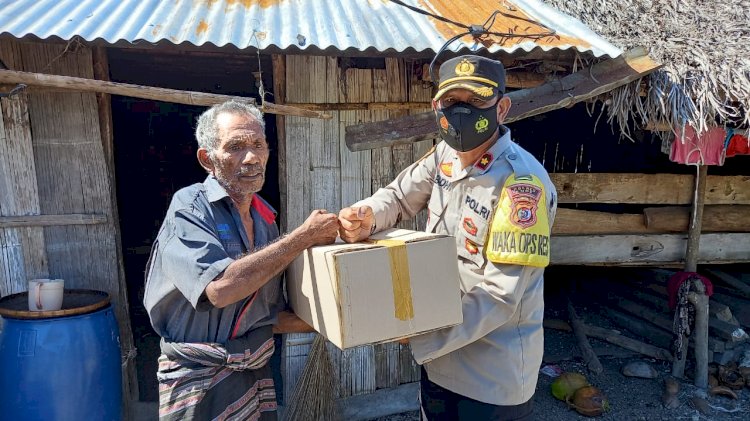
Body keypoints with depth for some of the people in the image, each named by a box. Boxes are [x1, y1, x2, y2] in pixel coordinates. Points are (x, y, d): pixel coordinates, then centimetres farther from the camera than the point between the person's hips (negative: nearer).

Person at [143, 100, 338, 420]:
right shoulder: (189, 208, -14)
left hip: (258, 378, 6)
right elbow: (221, 288, -30)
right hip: (202, 386, -6)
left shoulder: (265, 220, 4)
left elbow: (271, 317, 9)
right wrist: (305, 236, -23)